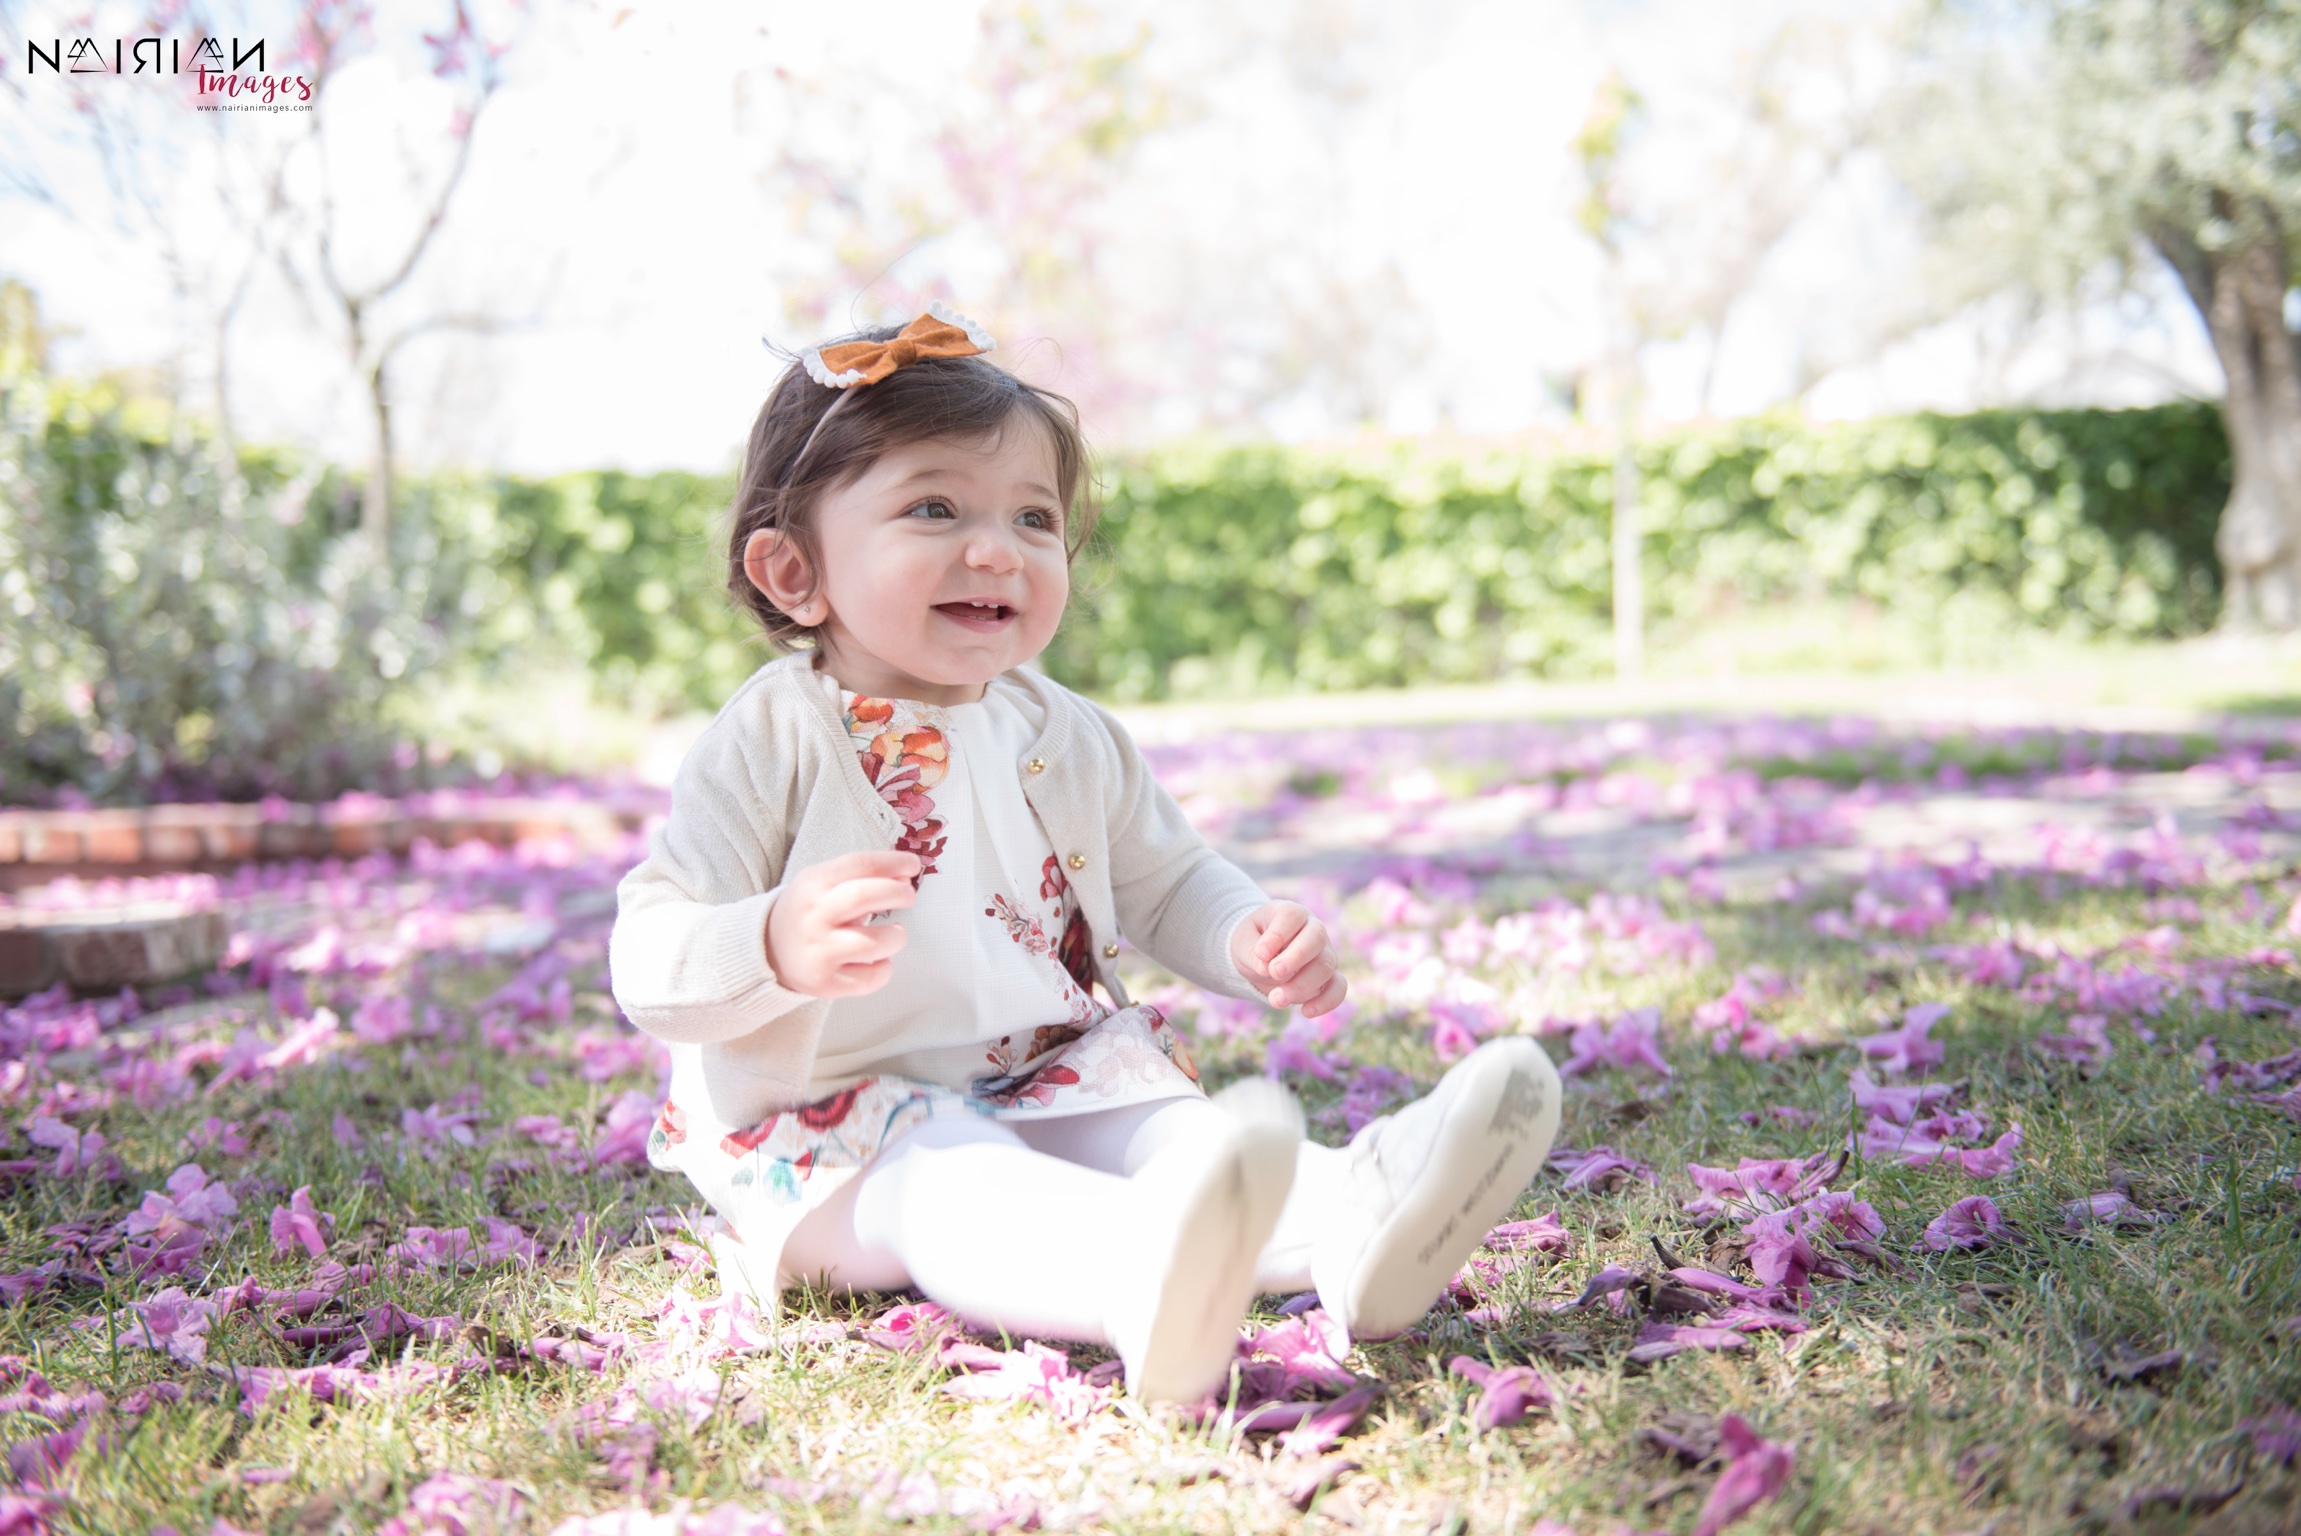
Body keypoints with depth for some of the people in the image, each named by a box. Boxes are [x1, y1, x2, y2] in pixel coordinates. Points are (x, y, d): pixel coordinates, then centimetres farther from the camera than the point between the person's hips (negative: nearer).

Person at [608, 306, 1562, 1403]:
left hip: (1052, 1089, 6)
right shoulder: (773, 743, -10)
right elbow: (649, 962, -15)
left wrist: (1251, 942, -2)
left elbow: (1164, 880, 21)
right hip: (835, 1133, -6)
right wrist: (777, 946, -38)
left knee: (1173, 1135, -22)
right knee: (948, 1189, -35)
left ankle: (1351, 1214, -51)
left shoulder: (1068, 740, 9)